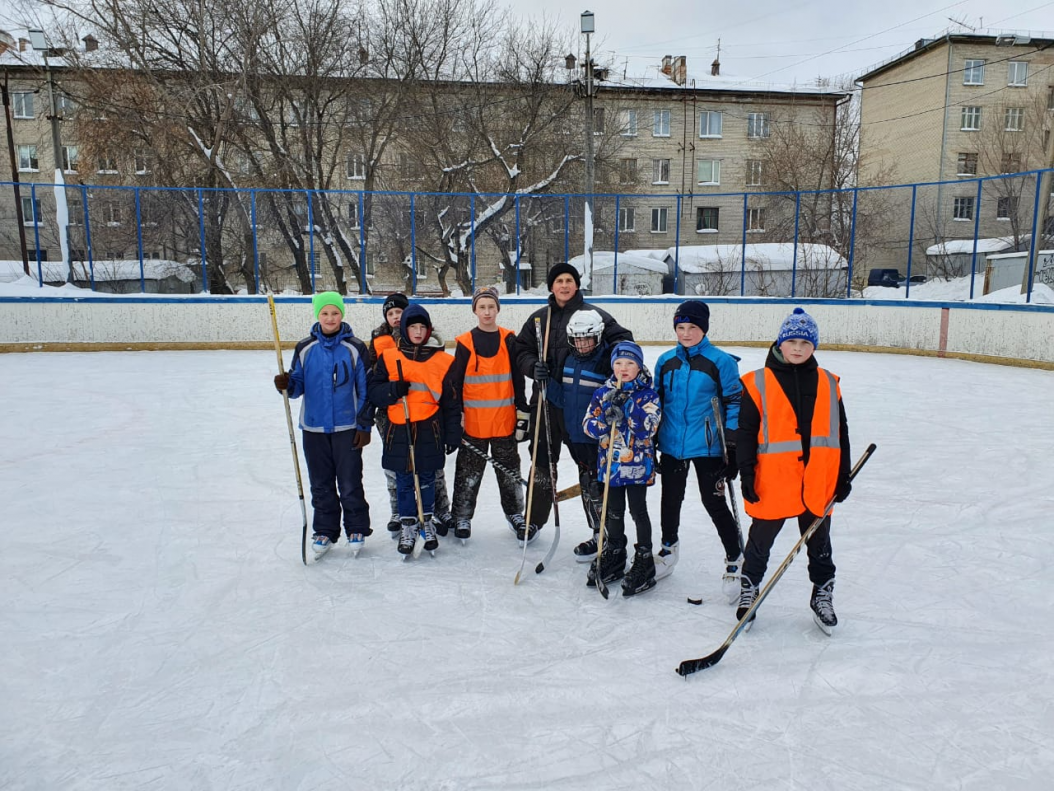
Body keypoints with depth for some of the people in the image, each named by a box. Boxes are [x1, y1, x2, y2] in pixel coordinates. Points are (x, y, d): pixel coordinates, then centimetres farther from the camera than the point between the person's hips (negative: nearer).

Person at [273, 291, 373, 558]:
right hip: (314, 428, 3)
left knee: (350, 483, 3)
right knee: (321, 484, 12)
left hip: (347, 428, -3)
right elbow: (299, 385, 7)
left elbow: (365, 390, -2)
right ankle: (324, 531, 26)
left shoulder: (355, 348, -4)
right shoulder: (305, 348, 3)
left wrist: (364, 426, -5)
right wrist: (286, 385, -16)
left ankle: (356, 529, 21)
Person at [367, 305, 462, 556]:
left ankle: (426, 521, 27)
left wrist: (453, 433, 3)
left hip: (430, 431, 0)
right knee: (404, 481, 8)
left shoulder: (443, 360, 2)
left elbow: (452, 401, 5)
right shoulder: (388, 358, 3)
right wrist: (394, 389, -18)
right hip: (398, 430, 0)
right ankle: (407, 524, 22)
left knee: (427, 479, 10)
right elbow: (374, 392, 2)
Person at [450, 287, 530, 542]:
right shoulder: (465, 343, -2)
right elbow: (456, 383, 1)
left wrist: (522, 416, 1)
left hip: (505, 421, 1)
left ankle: (515, 513, 29)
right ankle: (462, 517, 22)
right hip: (473, 422, -1)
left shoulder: (509, 340, 1)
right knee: (468, 473, 8)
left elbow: (518, 380, 3)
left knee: (509, 470, 13)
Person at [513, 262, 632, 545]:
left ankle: (601, 529, 10)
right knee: (542, 462, 16)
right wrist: (533, 366, -11)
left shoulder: (595, 315, -1)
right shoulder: (539, 318, 9)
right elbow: (521, 350, 10)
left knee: (589, 466, -1)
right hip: (547, 400, 4)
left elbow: (623, 338, -2)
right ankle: (534, 519, 33)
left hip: (583, 403, -4)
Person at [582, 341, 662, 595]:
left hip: (638, 464, -3)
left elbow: (647, 429, -18)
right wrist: (605, 420, -21)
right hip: (610, 462, 4)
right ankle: (613, 557, 31)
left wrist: (628, 404, -25)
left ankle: (644, 561, 16)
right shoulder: (602, 393, 4)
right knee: (614, 511, 15)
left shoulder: (648, 395, -7)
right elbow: (588, 424, -1)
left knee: (638, 511, 4)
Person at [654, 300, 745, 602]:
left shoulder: (721, 362, -9)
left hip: (707, 447, -4)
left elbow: (734, 404, -7)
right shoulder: (665, 361, 4)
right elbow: (656, 402, 12)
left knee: (714, 503, 2)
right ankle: (669, 547, 40)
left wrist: (733, 448, -10)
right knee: (670, 500, 17)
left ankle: (735, 558, 21)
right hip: (671, 446, 4)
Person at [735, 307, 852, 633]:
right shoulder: (759, 383, -5)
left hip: (818, 483, 3)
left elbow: (840, 433, 9)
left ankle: (823, 594, 36)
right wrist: (746, 473, -9)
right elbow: (746, 432, -5)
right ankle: (749, 588, 30)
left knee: (819, 542, 17)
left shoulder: (828, 384, 6)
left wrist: (843, 476, 6)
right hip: (772, 482, -3)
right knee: (760, 540, 11)